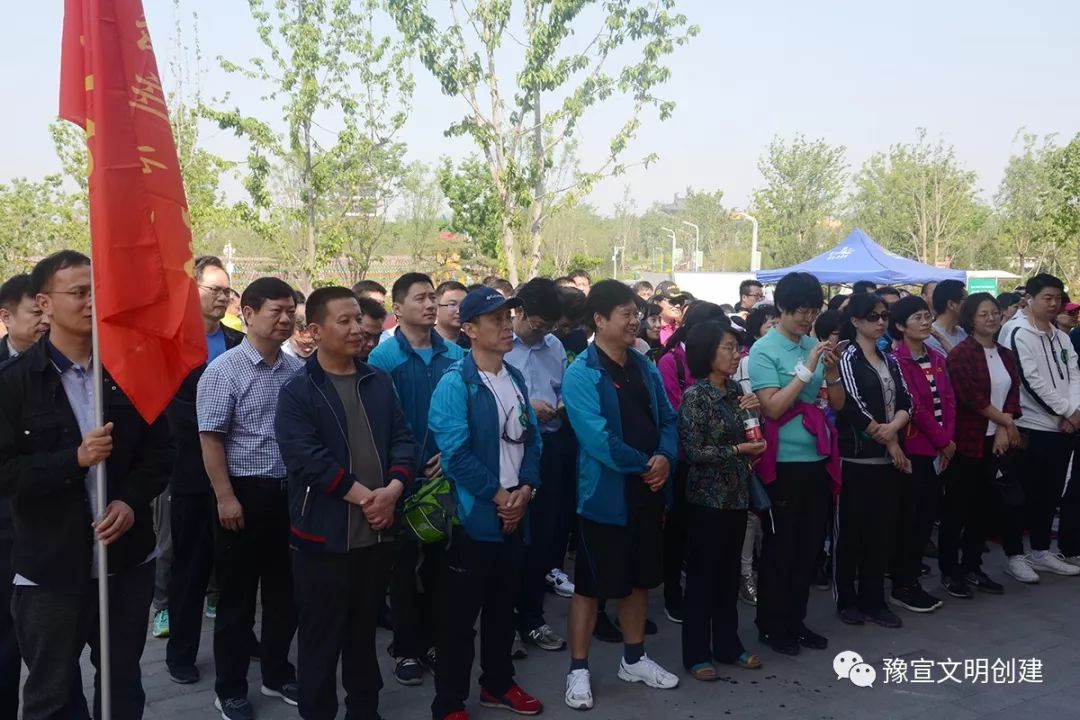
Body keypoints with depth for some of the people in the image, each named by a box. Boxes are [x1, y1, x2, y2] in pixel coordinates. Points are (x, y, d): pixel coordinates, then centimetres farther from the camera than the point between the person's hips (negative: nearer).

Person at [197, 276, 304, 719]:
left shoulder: (297, 370, 4)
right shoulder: (225, 370, -10)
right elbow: (210, 438, -12)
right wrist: (225, 497, -15)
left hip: (290, 492, 5)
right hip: (244, 493, -5)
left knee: (285, 590, 16)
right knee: (237, 597, 7)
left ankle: (277, 675, 34)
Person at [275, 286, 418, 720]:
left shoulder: (379, 382, 9)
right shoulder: (297, 391, -8)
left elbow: (403, 439, 6)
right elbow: (306, 457, -18)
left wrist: (393, 488, -12)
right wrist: (361, 495, -18)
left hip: (378, 529, 5)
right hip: (324, 533, -5)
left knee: (365, 630, 19)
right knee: (321, 637, 7)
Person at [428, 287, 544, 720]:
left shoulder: (516, 379, 9)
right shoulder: (455, 384, -13)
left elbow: (530, 439, 11)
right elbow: (456, 453, -19)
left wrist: (526, 489, -4)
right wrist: (498, 495, -14)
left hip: (515, 513, 7)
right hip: (474, 515, -6)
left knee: (503, 606, 19)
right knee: (461, 613, 4)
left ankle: (498, 683, 35)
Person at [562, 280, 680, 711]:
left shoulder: (644, 367, 7)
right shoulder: (581, 373, -15)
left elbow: (667, 419, 9)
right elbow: (597, 439, -23)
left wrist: (665, 458, -11)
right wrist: (644, 465, -15)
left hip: (647, 493, 7)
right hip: (605, 495, -7)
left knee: (639, 579, 18)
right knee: (591, 584, 4)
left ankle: (634, 659, 34)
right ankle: (578, 669, 18)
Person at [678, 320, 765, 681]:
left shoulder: (736, 390, 7)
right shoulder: (695, 395, -13)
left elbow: (747, 438, 14)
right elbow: (693, 451, -16)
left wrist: (753, 413, -3)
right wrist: (736, 450, -19)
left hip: (737, 495, 7)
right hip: (707, 498, -7)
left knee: (729, 571, 14)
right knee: (703, 574, 2)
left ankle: (728, 645, 26)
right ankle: (697, 653, 13)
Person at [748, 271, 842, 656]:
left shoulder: (814, 346, 8)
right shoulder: (764, 350, -9)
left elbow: (838, 403, 9)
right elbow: (773, 407, -17)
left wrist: (832, 372, -10)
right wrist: (807, 369, -20)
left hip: (818, 459, 6)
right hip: (784, 462, -6)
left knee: (809, 545, 14)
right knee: (779, 546, 4)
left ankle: (795, 620, 28)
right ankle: (771, 625, 18)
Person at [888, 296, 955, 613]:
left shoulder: (937, 358, 12)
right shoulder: (896, 361, -12)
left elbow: (948, 400, 9)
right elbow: (913, 406, -16)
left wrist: (949, 438, -3)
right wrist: (943, 440, -10)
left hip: (938, 449, 7)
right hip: (913, 449, -7)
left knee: (927, 516, 11)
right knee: (908, 518, -1)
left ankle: (913, 580, 22)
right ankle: (902, 587, 8)